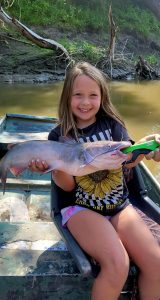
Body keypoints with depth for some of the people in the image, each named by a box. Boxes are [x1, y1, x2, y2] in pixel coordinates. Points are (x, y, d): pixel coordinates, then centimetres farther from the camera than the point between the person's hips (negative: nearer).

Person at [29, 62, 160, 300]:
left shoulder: (112, 123, 2)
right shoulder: (59, 136, -3)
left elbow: (129, 159, -14)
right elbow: (68, 186, -5)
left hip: (119, 205, 3)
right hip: (80, 208, -2)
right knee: (117, 264, -25)